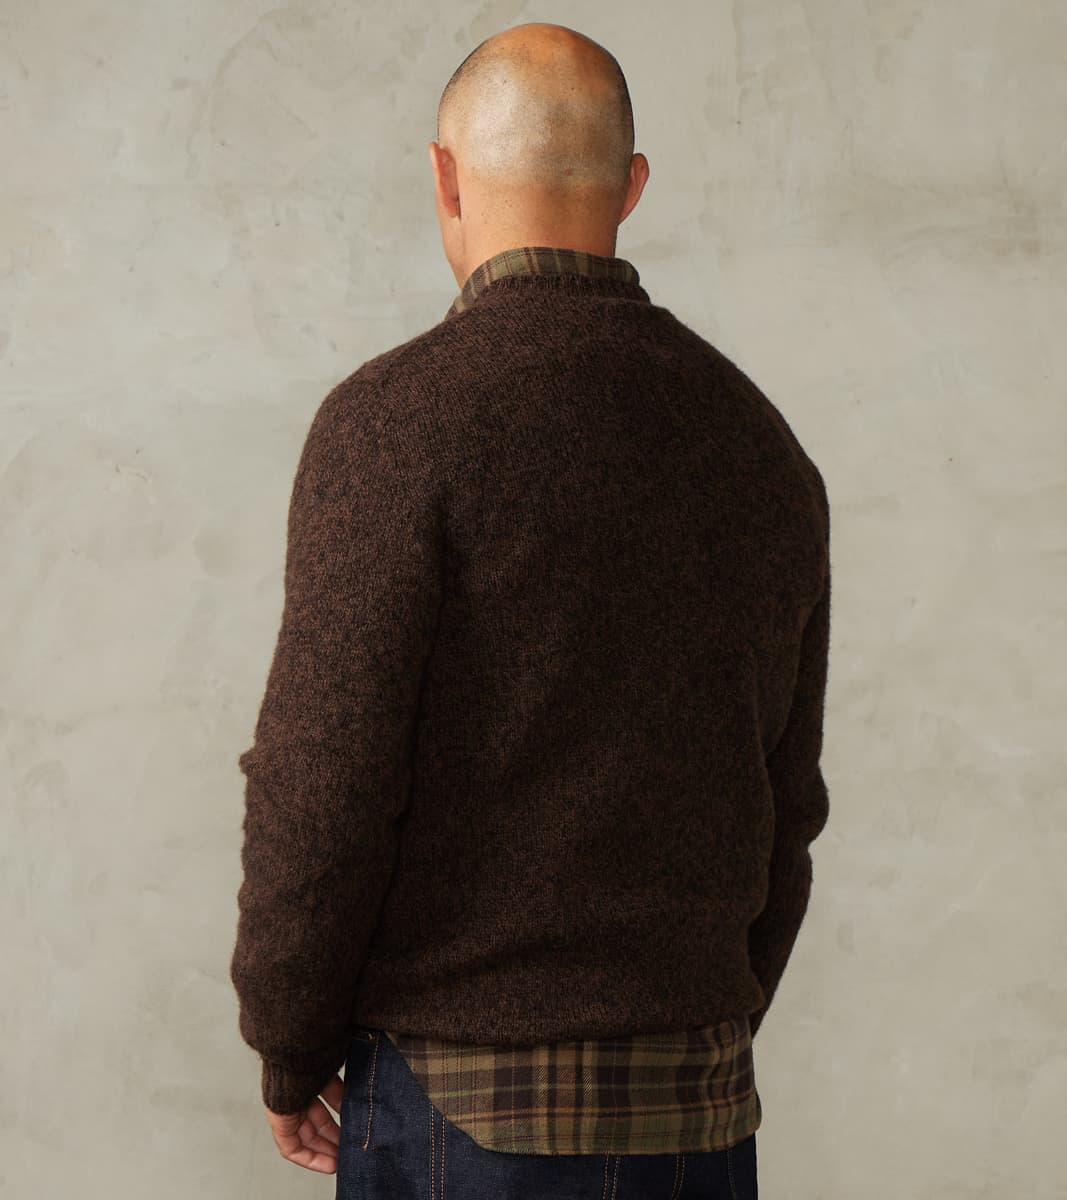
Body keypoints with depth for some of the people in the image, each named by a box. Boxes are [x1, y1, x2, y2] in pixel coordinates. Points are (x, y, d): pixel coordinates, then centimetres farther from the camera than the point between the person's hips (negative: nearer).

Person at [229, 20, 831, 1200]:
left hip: (463, 1101, -5)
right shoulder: (765, 449, 7)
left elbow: (322, 784, -14)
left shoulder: (395, 419, -11)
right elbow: (786, 808, 12)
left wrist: (289, 1054, 1)